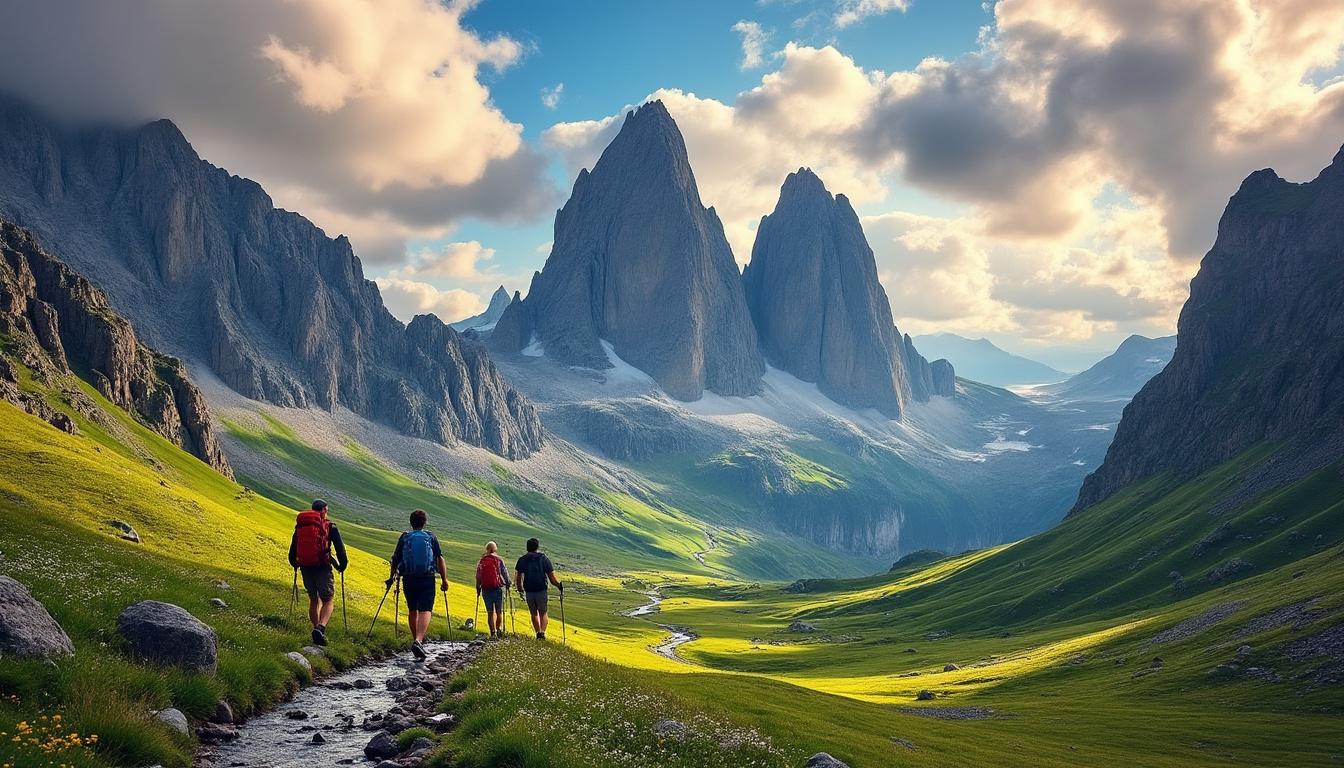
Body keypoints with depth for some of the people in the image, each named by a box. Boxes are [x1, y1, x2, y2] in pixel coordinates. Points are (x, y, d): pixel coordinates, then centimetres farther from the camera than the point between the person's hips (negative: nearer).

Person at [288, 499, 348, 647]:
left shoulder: (300, 526, 13)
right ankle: (321, 627, -21)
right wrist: (342, 566, 11)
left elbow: (292, 550, 17)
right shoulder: (330, 527, 0)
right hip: (322, 568, -4)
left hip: (305, 569, 4)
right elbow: (340, 549, -4)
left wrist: (295, 565, 34)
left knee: (314, 600, 20)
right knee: (328, 601, 2)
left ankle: (317, 629, 22)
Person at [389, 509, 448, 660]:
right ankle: (418, 641, -27)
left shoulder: (404, 537, 5)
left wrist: (392, 576, 19)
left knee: (412, 610, 18)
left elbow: (395, 559, 5)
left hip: (408, 578, 2)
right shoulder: (431, 537, 3)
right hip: (427, 579, -2)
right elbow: (440, 559, -3)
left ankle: (416, 640, 29)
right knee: (425, 611, -7)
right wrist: (444, 580, -1)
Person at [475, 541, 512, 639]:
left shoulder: (481, 561, 4)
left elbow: (478, 576, 7)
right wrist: (508, 584, 13)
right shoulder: (499, 560, -3)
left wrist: (478, 589, 18)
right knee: (499, 611, 7)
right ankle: (499, 629, -7)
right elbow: (505, 573, -2)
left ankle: (493, 631, 4)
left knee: (490, 612, 8)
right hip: (498, 588, -2)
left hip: (486, 590, 2)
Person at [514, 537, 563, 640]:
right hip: (541, 591, -1)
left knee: (534, 614, 19)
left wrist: (520, 591, 9)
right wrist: (559, 585, 11)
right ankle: (542, 631, -7)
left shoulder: (522, 560, 0)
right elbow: (552, 578, -6)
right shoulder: (544, 559, -3)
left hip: (529, 592, 1)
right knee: (543, 613, 12)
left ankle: (538, 632, 18)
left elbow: (519, 578, -3)